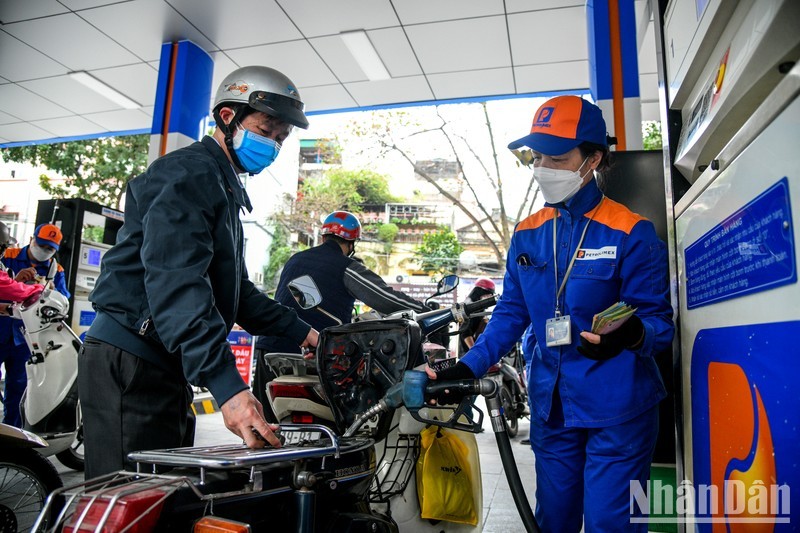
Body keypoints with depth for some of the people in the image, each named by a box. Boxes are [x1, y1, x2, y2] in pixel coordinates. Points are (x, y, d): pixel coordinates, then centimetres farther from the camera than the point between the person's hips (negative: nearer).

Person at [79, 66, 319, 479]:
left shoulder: (226, 191, 22)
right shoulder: (187, 174, -11)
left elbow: (234, 289, 25)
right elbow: (177, 284, -26)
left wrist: (299, 331, 15)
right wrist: (227, 386, -34)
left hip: (169, 367, 10)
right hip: (128, 366, -10)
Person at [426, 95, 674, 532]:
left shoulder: (630, 233, -10)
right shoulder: (527, 235, 5)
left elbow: (660, 319, -10)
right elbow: (511, 313, 8)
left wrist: (632, 335, -33)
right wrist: (467, 368, -1)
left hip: (616, 409, -5)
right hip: (551, 405, 5)